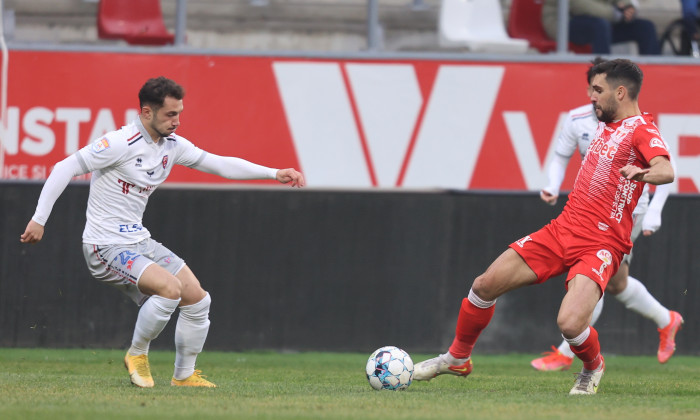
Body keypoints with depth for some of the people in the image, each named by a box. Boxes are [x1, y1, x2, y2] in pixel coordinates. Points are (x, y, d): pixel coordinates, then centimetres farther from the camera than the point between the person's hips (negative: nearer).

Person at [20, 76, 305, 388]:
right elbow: (65, 169, -17)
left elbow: (220, 164, 13)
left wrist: (275, 173, 6)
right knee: (170, 287, -27)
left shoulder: (172, 145, 5)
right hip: (106, 246, -8)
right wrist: (39, 219, -20)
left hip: (139, 242, 8)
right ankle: (137, 354, -5)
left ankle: (184, 375, 19)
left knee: (198, 299, 3)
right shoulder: (120, 143, -19)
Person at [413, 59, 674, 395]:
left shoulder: (642, 130, -12)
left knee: (570, 323, -27)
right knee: (485, 285, 2)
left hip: (601, 245, -8)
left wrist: (643, 172, -52)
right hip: (562, 229, 8)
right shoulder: (606, 124, 14)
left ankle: (593, 367, 8)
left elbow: (666, 171, -32)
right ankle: (458, 358, 26)